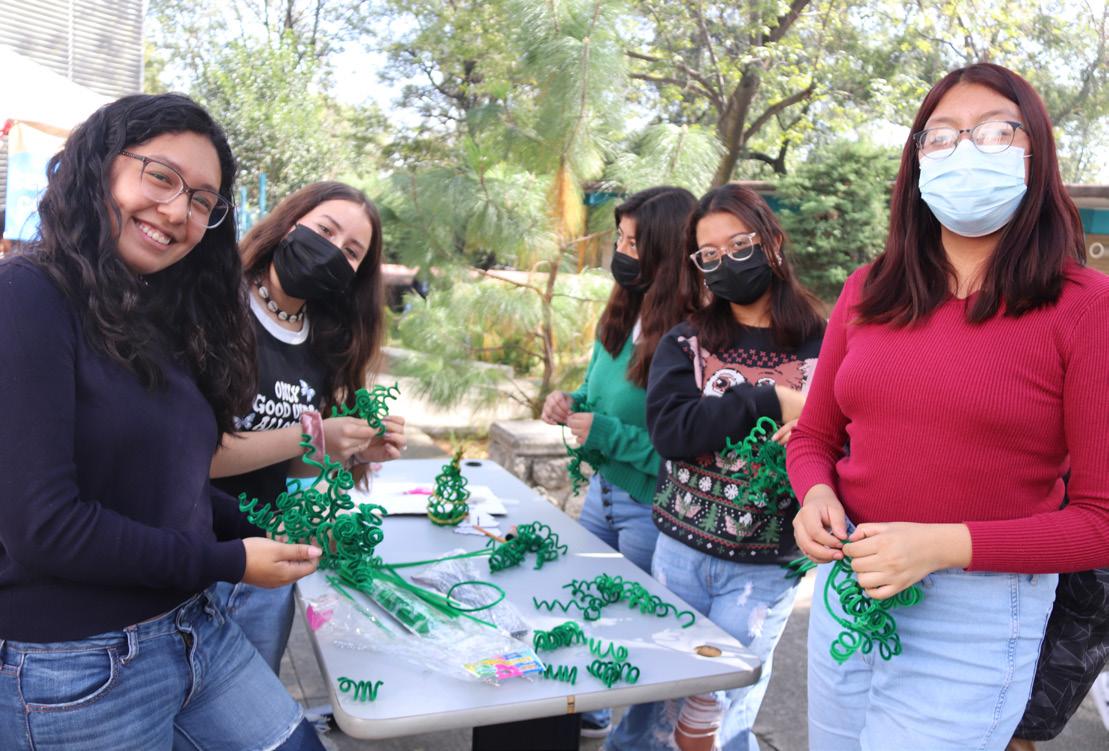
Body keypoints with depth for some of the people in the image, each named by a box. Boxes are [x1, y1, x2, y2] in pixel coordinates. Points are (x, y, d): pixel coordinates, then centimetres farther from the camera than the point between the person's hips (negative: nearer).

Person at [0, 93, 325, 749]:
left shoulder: (163, 319, 8)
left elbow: (170, 485, 10)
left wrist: (265, 531, -3)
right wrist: (227, 563, -15)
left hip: (199, 628, 7)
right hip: (78, 669, -7)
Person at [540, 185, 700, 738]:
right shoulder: (621, 316, 0)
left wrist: (606, 435, -23)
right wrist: (571, 403, -5)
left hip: (652, 509, -7)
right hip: (602, 490, 8)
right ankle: (591, 712, 45)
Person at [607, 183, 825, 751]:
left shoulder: (821, 348, -4)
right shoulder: (686, 343, 1)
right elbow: (669, 428, -15)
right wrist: (771, 402, -20)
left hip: (765, 566, -2)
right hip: (680, 552, 2)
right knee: (661, 703, 15)